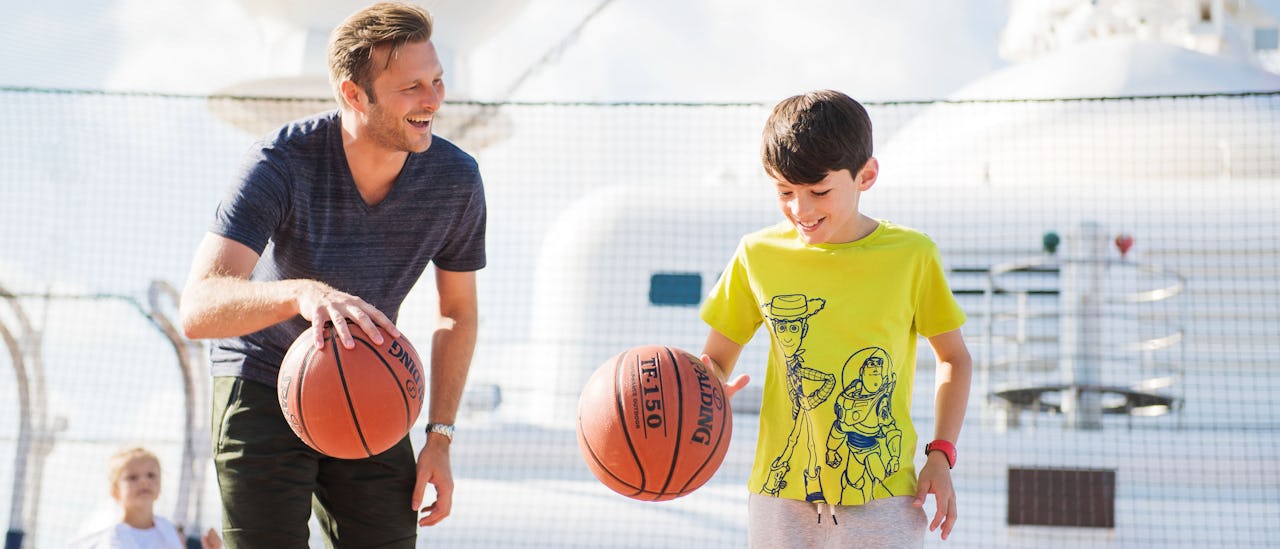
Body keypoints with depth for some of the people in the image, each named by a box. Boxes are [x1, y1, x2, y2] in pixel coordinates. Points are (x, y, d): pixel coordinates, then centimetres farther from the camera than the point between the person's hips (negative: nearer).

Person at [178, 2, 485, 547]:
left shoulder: (455, 179, -14)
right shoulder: (282, 164, -26)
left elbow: (456, 313, 3)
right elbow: (198, 307, -37)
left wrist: (439, 438, -3)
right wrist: (303, 293, -57)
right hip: (264, 386, -3)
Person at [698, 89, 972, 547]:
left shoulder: (912, 255, -2)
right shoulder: (758, 256, 2)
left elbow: (954, 358, 10)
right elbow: (715, 360, 8)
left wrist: (940, 455, -1)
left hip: (882, 499, -2)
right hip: (782, 498, 2)